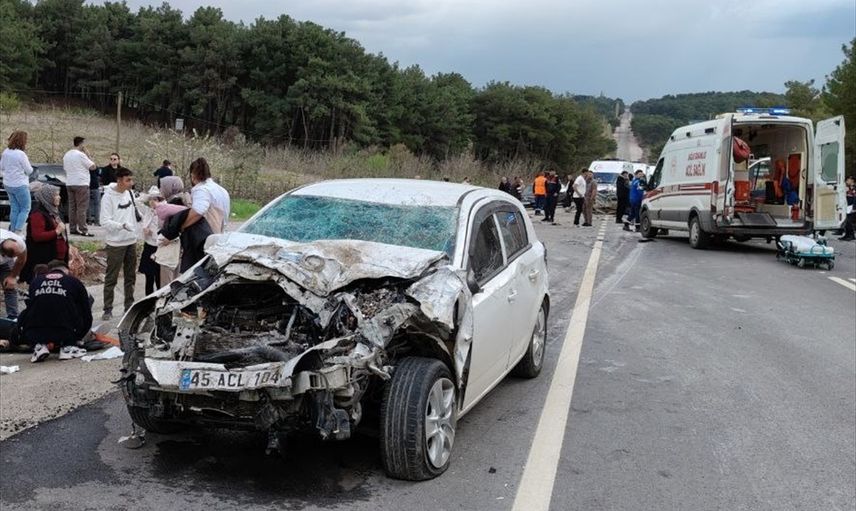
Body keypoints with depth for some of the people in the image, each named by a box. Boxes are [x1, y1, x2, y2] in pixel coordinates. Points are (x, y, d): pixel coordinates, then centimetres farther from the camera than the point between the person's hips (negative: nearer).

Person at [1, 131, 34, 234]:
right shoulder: (21, 154, -19)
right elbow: (29, 171, -11)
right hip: (20, 186, -7)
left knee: (14, 209, 14)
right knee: (25, 209, 1)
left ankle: (12, 231, 15)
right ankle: (18, 231, -8)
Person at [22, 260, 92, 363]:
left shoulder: (35, 282, 23)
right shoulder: (75, 282, 16)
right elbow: (87, 315, 19)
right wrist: (77, 337, 37)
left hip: (35, 333, 2)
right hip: (66, 332, -2)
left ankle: (39, 345, 11)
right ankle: (68, 346, 11)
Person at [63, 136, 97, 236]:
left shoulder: (66, 155, 14)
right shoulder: (81, 154, -12)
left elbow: (64, 168, 21)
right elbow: (93, 166, -10)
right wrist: (87, 154, -3)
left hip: (69, 184, 8)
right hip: (81, 184, -8)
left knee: (72, 207, 10)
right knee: (81, 208, -8)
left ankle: (73, 228, 10)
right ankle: (83, 230, -10)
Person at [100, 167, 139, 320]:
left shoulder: (130, 193, 3)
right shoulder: (108, 197, -16)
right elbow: (105, 221, -21)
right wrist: (122, 225, -32)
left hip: (131, 240, 7)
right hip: (115, 243, -7)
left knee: (130, 276, 15)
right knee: (111, 277, 1)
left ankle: (129, 305, 26)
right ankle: (108, 309, 8)